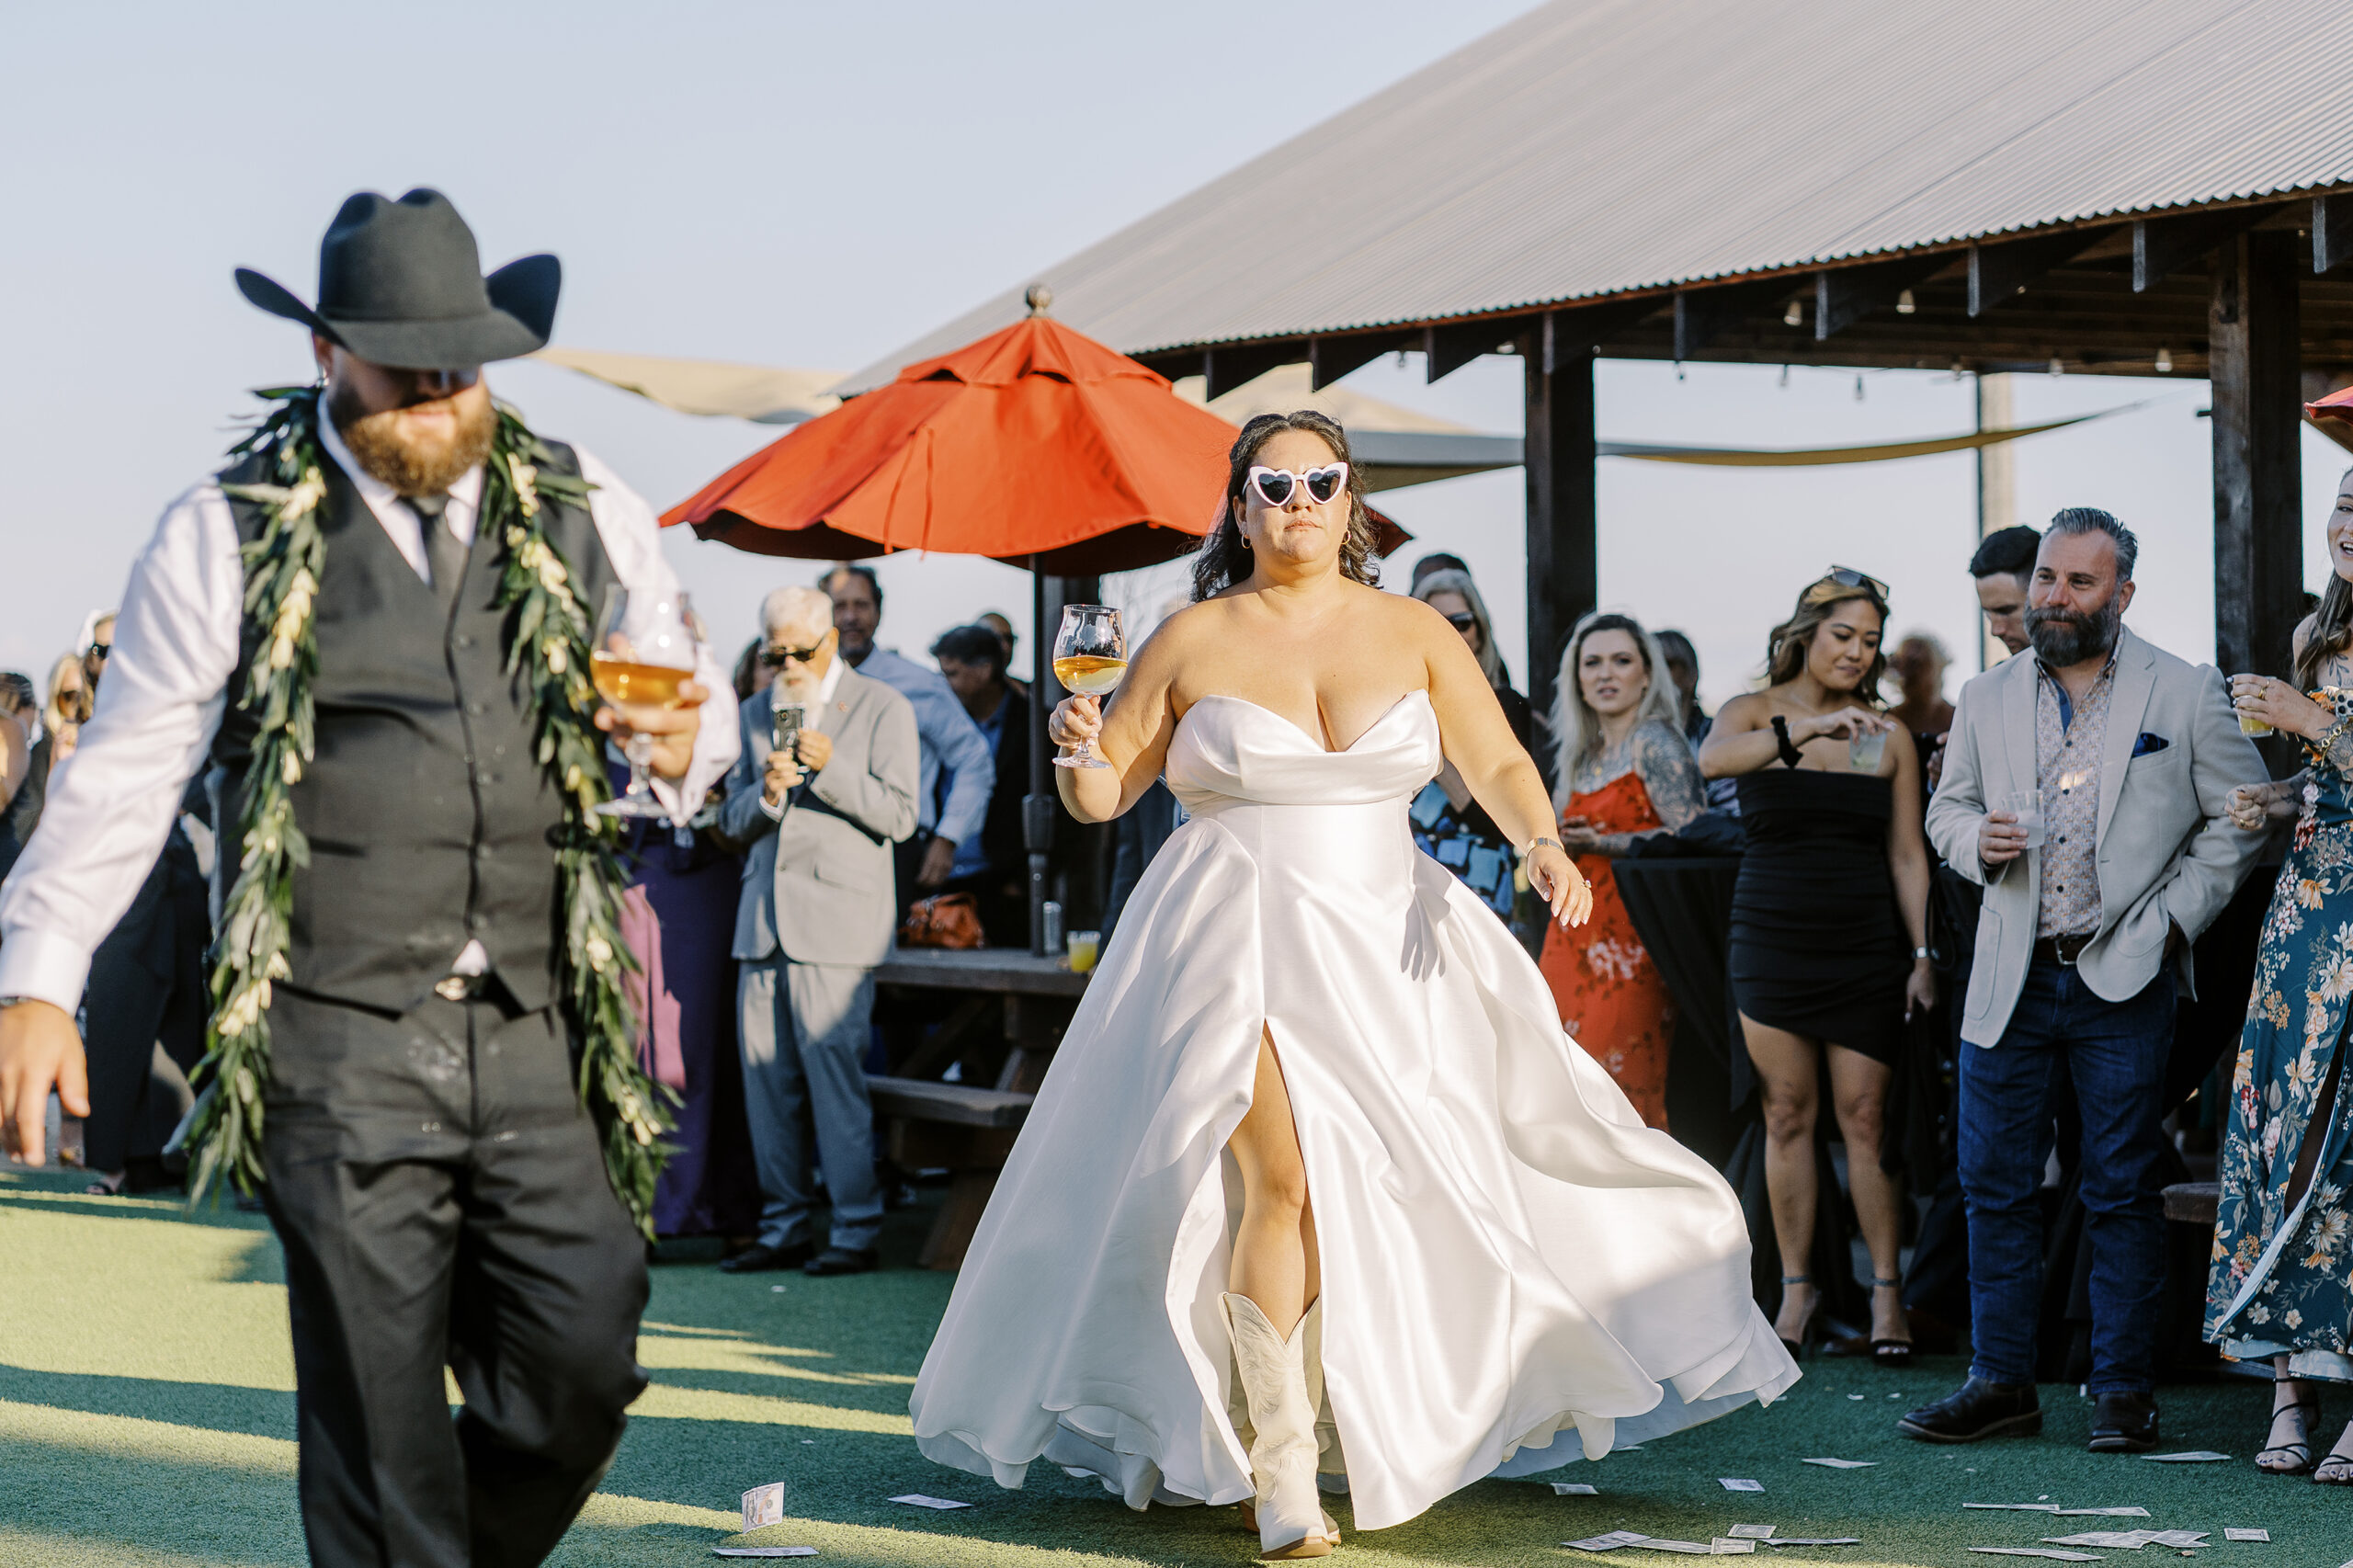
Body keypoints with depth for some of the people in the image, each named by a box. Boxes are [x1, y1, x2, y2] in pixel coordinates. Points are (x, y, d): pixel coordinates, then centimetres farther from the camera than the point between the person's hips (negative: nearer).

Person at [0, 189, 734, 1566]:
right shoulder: (231, 534, 2)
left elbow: (698, 717, 19)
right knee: (378, 1418, 0)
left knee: (584, 1363, 1)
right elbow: (127, 773, 3)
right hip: (341, 1045, -3)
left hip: (538, 1036, 3)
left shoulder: (580, 506, 10)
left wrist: (681, 742, -6)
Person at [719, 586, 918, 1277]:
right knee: (767, 1077, 3)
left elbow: (898, 815, -4)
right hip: (764, 921, 5)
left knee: (834, 1071, -9)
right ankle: (784, 1229, 10)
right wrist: (766, 795, -6)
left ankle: (855, 1231, -3)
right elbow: (734, 823, 16)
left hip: (836, 921, -5)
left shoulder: (882, 708, 3)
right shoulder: (756, 714, 17)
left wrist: (831, 768, -16)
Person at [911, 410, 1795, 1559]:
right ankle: (1281, 1475, -11)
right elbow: (1101, 793, 7)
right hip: (1238, 939, -3)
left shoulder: (1413, 633, 8)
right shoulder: (1191, 641, 3)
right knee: (1281, 1180, -18)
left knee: (1368, 1191, 2)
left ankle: (1291, 1423, 21)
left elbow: (1497, 762, 3)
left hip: (1385, 939, 3)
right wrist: (1077, 748, -16)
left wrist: (1543, 845, -16)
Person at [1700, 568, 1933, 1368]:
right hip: (1773, 939, 0)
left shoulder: (1887, 737, 5)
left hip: (1864, 946, 0)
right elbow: (1713, 759, -24)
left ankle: (1886, 1292, 5)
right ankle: (1796, 1287, 13)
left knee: (1865, 1117, -2)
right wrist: (1808, 729, -35)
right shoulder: (1755, 714, 0)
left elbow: (1908, 856, 6)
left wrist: (1925, 955, -1)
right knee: (1788, 1116, 4)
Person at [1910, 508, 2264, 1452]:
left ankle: (2124, 1391, 9)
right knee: (1994, 1185, 5)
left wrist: (2177, 914, -5)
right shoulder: (1987, 699, 10)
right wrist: (1976, 839, -4)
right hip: (2011, 981, 3)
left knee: (2123, 1192, 1)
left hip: (2125, 982, -3)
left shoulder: (2185, 694, 0)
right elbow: (1948, 807, 19)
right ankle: (2002, 1382, 14)